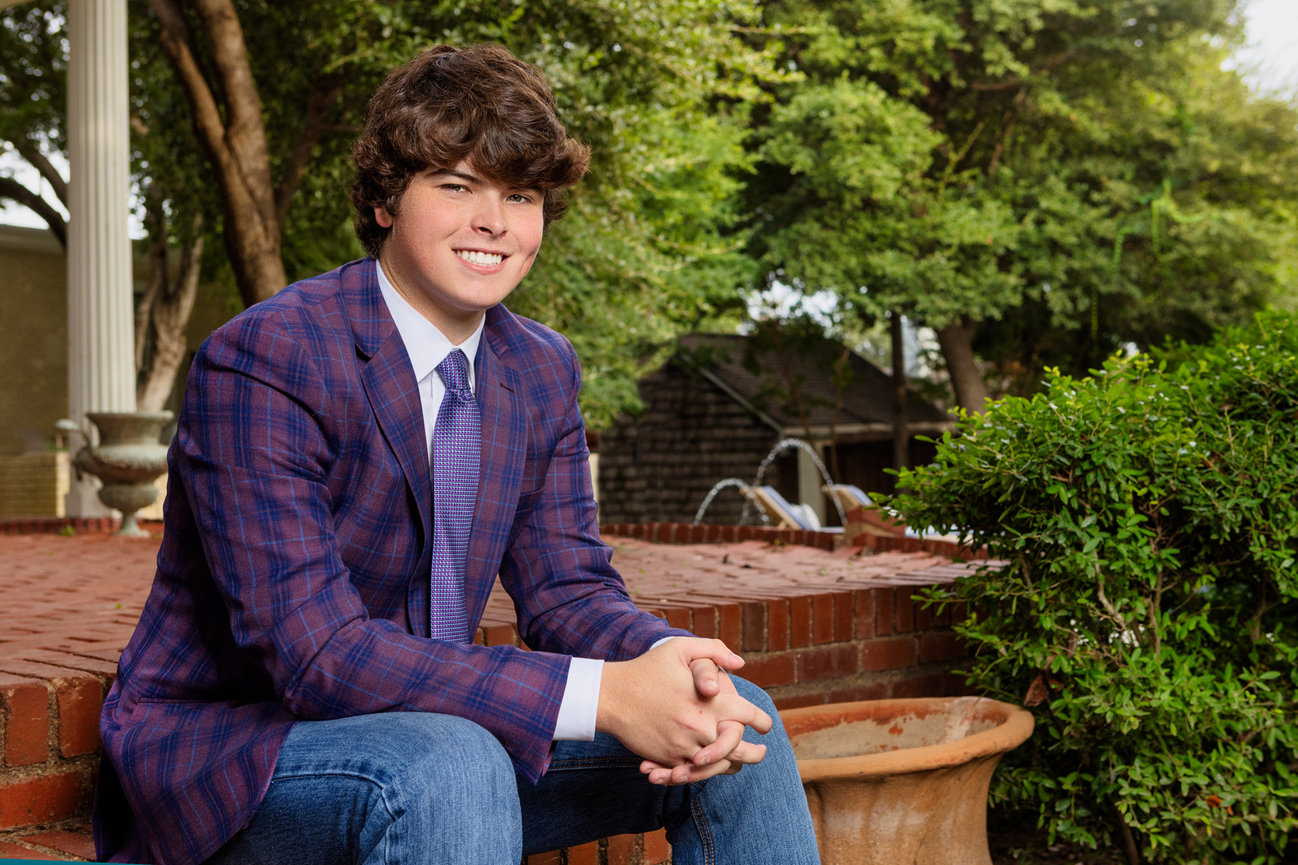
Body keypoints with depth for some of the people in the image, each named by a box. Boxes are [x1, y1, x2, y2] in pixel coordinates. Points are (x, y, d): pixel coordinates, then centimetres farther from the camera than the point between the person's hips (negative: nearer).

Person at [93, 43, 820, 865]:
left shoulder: (543, 372, 3)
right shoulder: (260, 363, -20)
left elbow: (568, 589, 2)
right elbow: (319, 652, -27)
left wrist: (666, 661, -22)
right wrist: (600, 696, -33)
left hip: (423, 733, 7)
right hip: (220, 751, -6)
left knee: (736, 720, -5)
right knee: (447, 765, -38)